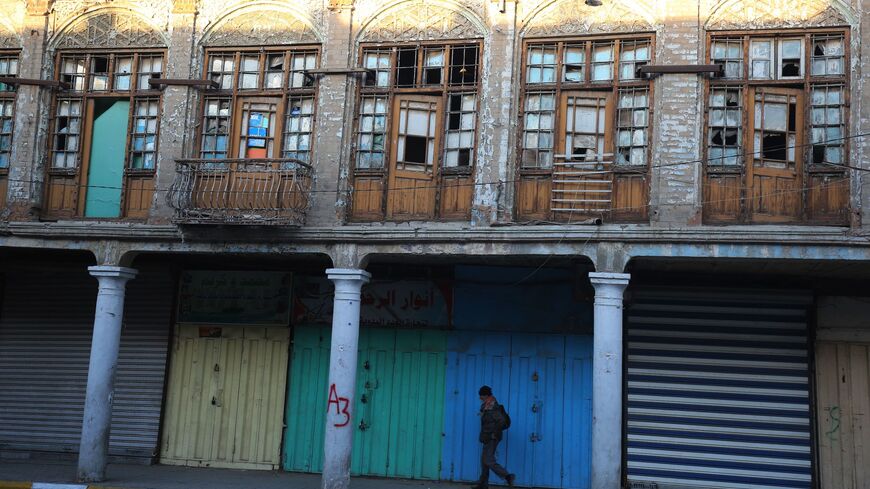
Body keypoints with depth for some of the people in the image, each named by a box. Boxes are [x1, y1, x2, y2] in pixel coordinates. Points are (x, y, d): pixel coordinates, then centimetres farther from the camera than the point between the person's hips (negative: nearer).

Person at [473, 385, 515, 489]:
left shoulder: (492, 408, -20)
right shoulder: (486, 406, 10)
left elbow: (502, 420, -28)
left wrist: (495, 433, -21)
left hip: (491, 438, -10)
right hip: (488, 438, 10)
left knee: (488, 461, -11)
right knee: (484, 460, 14)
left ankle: (507, 476, -13)